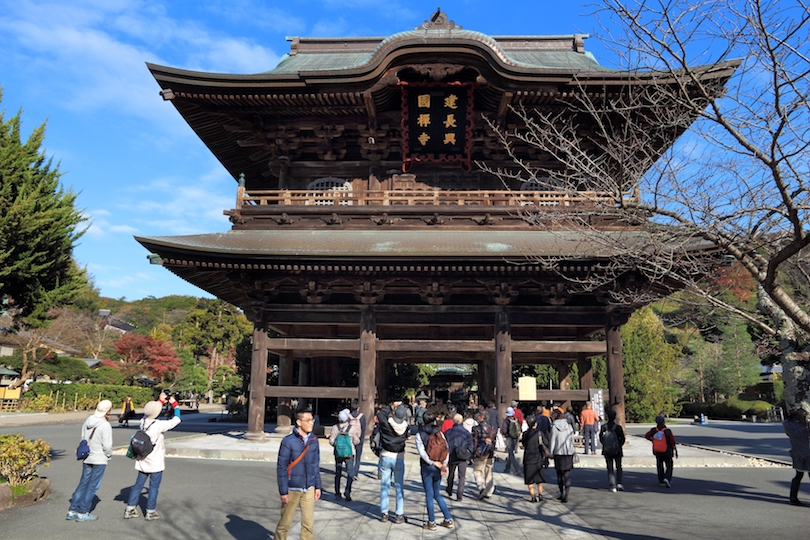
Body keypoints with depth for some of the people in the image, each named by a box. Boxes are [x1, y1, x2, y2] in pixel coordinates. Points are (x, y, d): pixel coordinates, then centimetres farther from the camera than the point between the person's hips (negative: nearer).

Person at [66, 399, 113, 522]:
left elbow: (83, 439, 9)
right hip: (99, 460, -7)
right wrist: (109, 455, 0)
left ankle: (72, 511, 19)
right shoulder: (105, 425, -20)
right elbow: (107, 445, -18)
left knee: (83, 484, 16)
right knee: (92, 486, 4)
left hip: (87, 458, 7)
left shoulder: (87, 422, 2)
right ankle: (83, 513, 11)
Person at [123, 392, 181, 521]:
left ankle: (130, 510, 22)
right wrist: (175, 404, -2)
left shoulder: (143, 421, -5)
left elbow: (149, 411, 17)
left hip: (143, 461, 6)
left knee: (138, 484, 16)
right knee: (154, 487, 6)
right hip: (156, 462, -6)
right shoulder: (159, 425, -23)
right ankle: (150, 512, 14)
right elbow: (176, 420, -14)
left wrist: (161, 401, 20)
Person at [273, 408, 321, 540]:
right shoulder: (288, 441, -13)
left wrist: (317, 486, 10)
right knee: (285, 523, 10)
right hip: (292, 489, -4)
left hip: (309, 489, 4)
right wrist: (283, 492, -11)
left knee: (309, 524, 4)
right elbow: (281, 467, -11)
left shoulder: (314, 440, 2)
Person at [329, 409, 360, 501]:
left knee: (338, 473, 13)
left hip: (338, 453, 3)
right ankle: (347, 490, -16)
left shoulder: (335, 428, -3)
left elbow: (331, 441, -3)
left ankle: (337, 493, 17)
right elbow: (356, 442, -3)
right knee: (350, 473, 3)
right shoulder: (353, 428, -8)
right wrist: (356, 436, 15)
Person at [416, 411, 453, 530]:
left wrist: (433, 463, -14)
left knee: (429, 495, 6)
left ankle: (431, 523, 14)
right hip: (438, 468, 4)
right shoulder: (440, 433, 3)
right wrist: (444, 464, -6)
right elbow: (447, 449, -4)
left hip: (427, 467, -4)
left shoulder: (420, 434, -7)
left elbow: (422, 452, -18)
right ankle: (448, 520, 19)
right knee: (437, 494, 18)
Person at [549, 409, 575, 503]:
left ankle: (562, 494, 22)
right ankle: (565, 495, -5)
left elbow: (552, 441, -6)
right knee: (567, 475, 2)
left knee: (559, 474, 13)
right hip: (569, 452, 2)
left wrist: (550, 453, 3)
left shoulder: (554, 426, -7)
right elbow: (572, 439, 7)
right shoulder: (568, 425, 1)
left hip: (558, 453, -2)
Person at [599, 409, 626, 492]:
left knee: (610, 469, 7)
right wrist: (619, 446, 10)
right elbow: (622, 439, -7)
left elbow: (601, 439, -3)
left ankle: (612, 486, 2)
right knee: (619, 467, 15)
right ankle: (619, 483, 2)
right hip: (617, 451, -1)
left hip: (607, 451, 1)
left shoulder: (603, 427, -8)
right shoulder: (618, 427, -12)